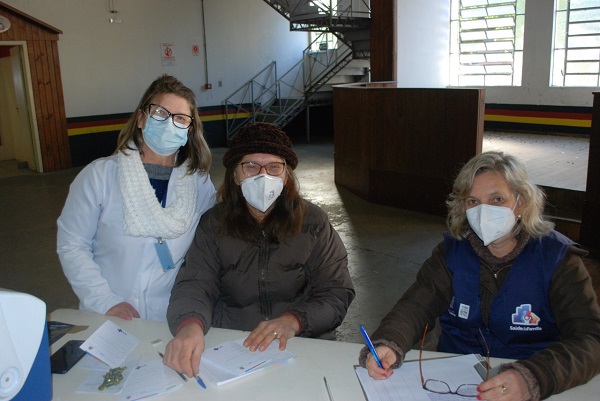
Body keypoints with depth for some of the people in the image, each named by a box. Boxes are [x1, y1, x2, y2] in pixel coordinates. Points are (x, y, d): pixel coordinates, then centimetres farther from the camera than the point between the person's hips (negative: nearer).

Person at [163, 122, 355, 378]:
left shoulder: (313, 222, 6)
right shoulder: (213, 225, 8)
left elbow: (337, 294, 1)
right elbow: (195, 285, -3)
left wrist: (294, 321, -20)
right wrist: (190, 325, -27)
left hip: (303, 347, 0)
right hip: (228, 347, 1)